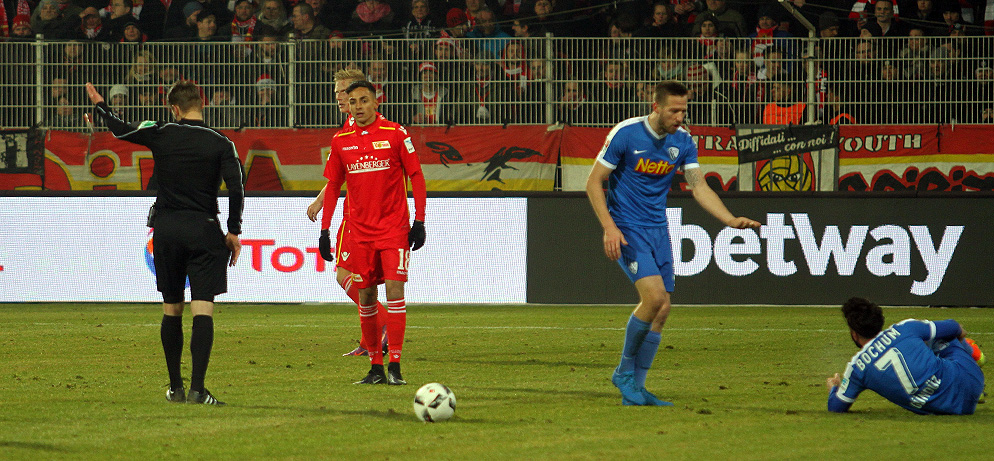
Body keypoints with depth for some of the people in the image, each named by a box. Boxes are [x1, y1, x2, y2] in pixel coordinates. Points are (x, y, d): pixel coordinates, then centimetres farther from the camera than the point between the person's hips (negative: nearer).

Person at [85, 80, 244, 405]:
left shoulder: (160, 135, 0)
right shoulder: (220, 144, -4)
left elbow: (120, 130, 14)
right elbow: (236, 188, -11)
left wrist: (100, 105, 32)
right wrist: (233, 231, -2)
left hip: (166, 229, 2)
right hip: (203, 229, -2)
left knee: (171, 310, 14)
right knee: (203, 310, -6)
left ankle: (175, 387, 20)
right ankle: (197, 388, -17)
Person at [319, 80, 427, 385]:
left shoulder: (395, 134, -4)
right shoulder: (340, 142, 6)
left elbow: (416, 177, 0)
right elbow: (333, 186, 14)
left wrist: (419, 221, -7)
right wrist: (325, 229, 10)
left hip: (394, 227, -3)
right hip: (360, 231, 3)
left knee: (394, 288, -12)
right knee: (365, 296, 4)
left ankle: (395, 365, -10)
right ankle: (376, 367, 13)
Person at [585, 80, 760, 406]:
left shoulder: (682, 141, 2)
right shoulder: (625, 134, -13)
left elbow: (699, 187, 5)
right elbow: (594, 182, -9)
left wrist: (732, 220, -10)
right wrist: (609, 227, -18)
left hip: (658, 230, 6)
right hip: (626, 228, -6)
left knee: (661, 309, 1)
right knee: (654, 295, -22)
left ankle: (635, 387, 12)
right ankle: (625, 371, -2)